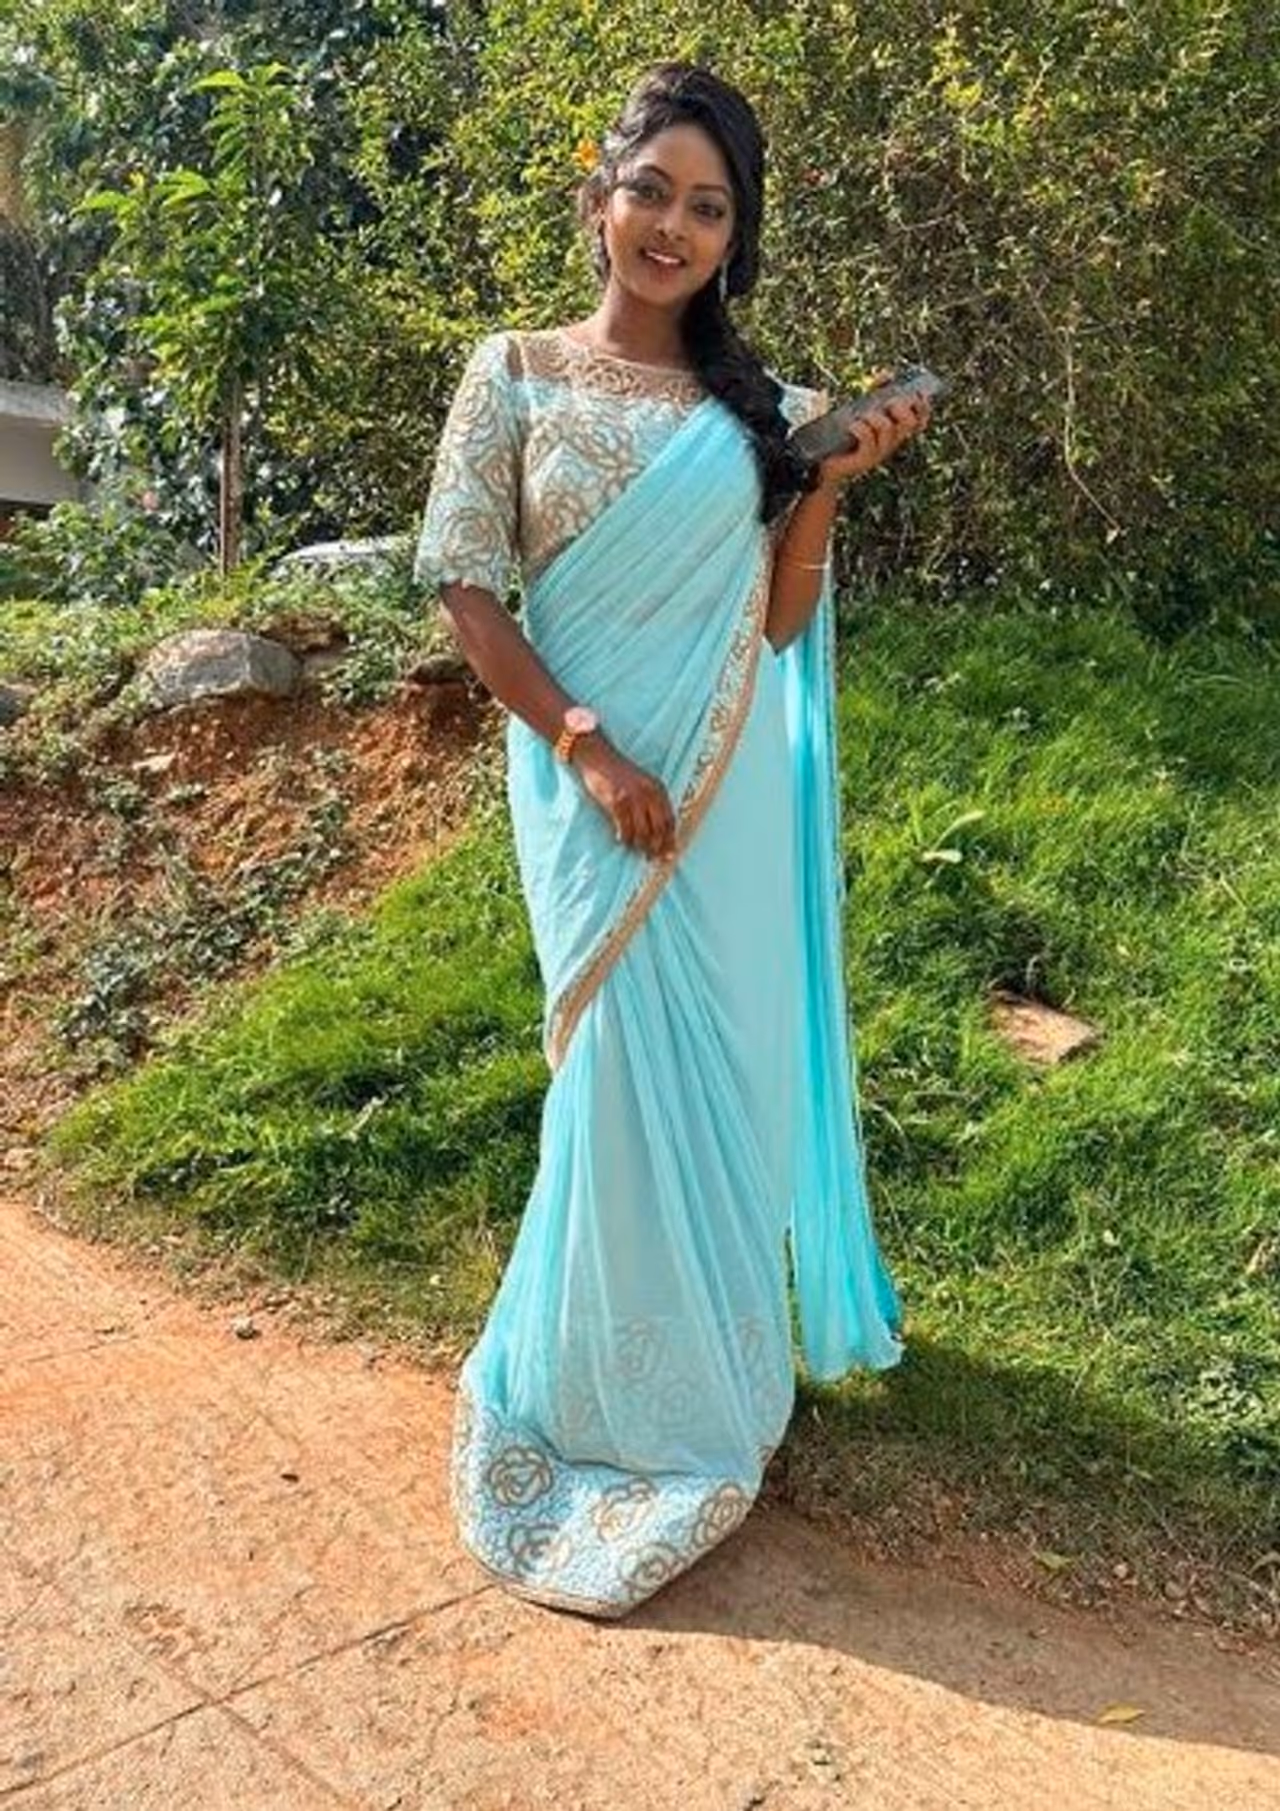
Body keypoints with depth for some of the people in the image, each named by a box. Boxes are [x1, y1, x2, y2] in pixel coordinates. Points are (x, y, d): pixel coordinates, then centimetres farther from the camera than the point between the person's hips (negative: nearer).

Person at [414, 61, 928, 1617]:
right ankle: (620, 1396, 21)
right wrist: (585, 746, -13)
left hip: (734, 788, 3)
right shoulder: (516, 375, 0)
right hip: (596, 780, -3)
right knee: (634, 1076, -1)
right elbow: (464, 586, -5)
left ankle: (721, 1365, 31)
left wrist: (825, 483, -8)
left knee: (730, 1071, 10)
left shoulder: (759, 405, 8)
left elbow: (780, 619, 7)